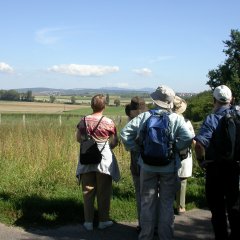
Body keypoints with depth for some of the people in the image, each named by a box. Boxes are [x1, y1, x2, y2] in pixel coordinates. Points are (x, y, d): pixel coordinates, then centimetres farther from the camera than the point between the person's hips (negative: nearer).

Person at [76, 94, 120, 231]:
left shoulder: (84, 121, -3)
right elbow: (115, 142, -1)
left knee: (88, 191, 11)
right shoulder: (109, 122, -10)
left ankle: (88, 221, 17)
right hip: (104, 159, -2)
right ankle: (103, 221, 18)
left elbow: (79, 139, 8)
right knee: (104, 192, 9)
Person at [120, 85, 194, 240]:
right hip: (169, 167, -1)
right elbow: (188, 138, -19)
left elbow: (125, 133, -9)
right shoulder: (177, 119, -7)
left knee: (148, 202, 13)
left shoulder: (145, 116, -5)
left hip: (148, 166, 1)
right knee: (167, 203, 11)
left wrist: (137, 149, -2)